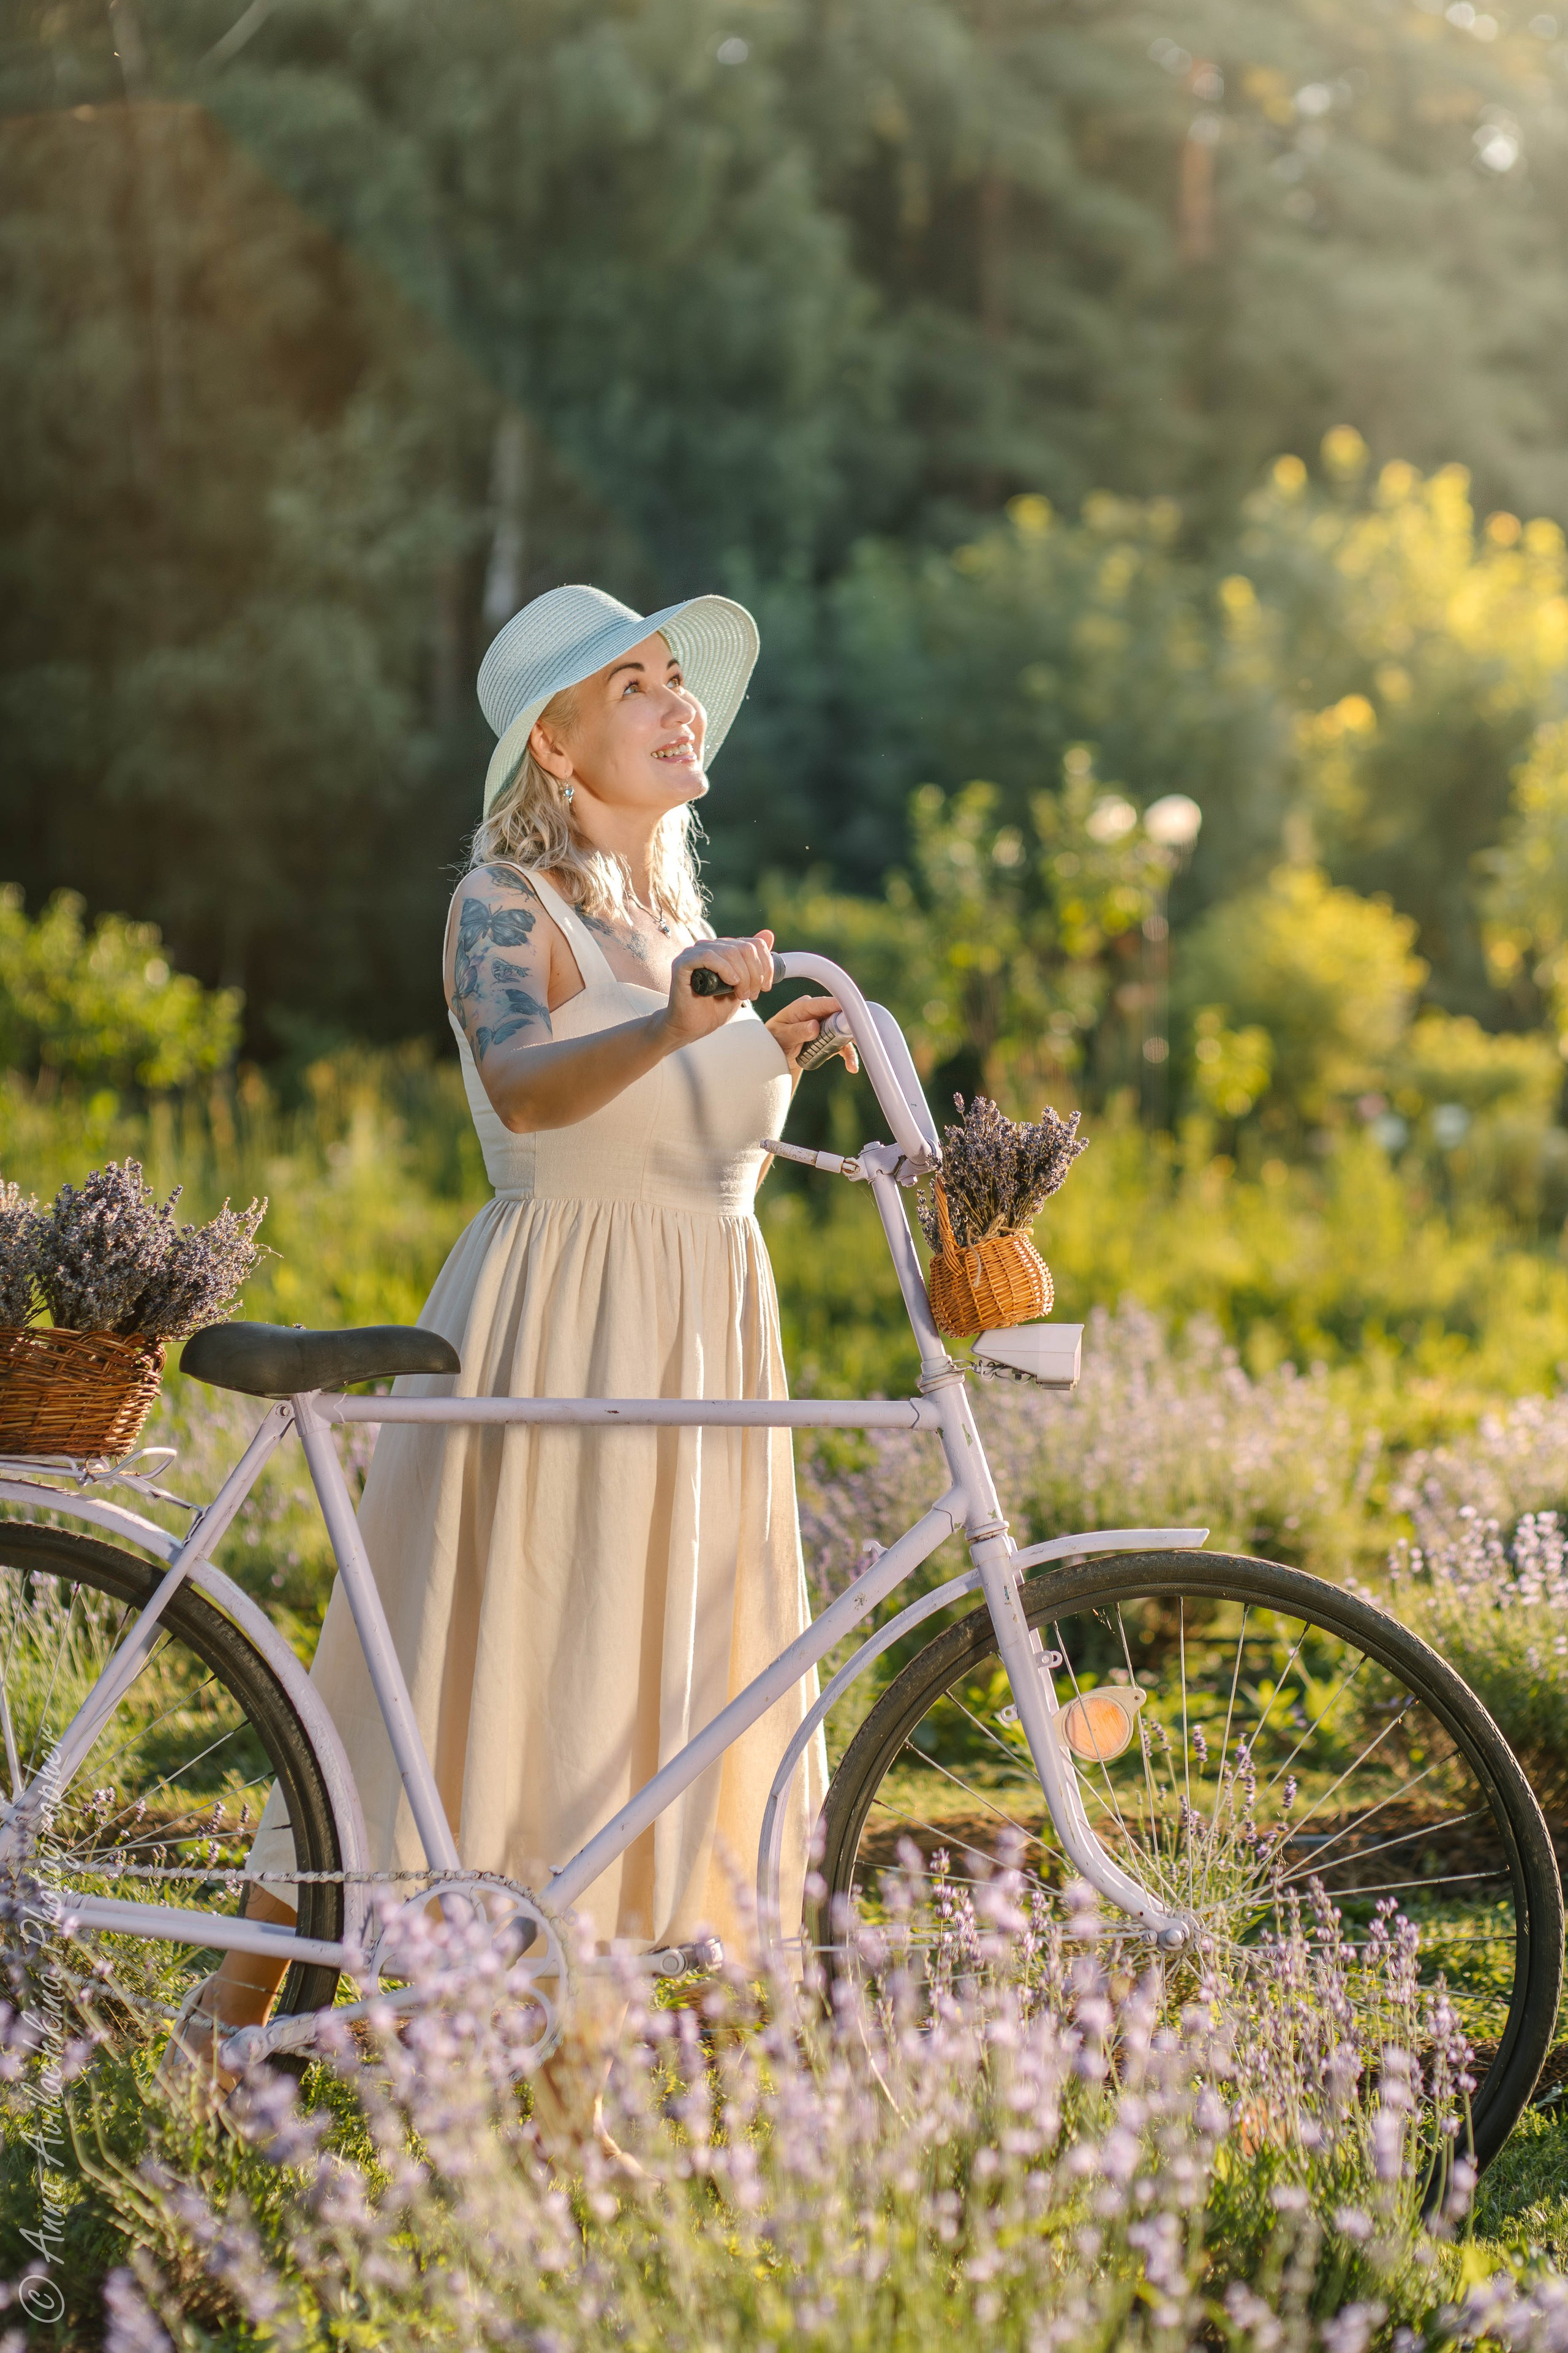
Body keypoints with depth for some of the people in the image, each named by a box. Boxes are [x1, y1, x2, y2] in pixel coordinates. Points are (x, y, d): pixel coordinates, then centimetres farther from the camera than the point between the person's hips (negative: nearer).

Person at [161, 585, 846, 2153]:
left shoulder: (684, 917, 15)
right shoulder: (506, 905, -8)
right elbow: (527, 1088, -29)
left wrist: (778, 1062, 6)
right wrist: (671, 1027, -45)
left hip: (708, 1323, 7)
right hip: (553, 1327, -7)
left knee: (685, 1669, 8)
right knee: (504, 1654, -3)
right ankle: (243, 1996, 12)